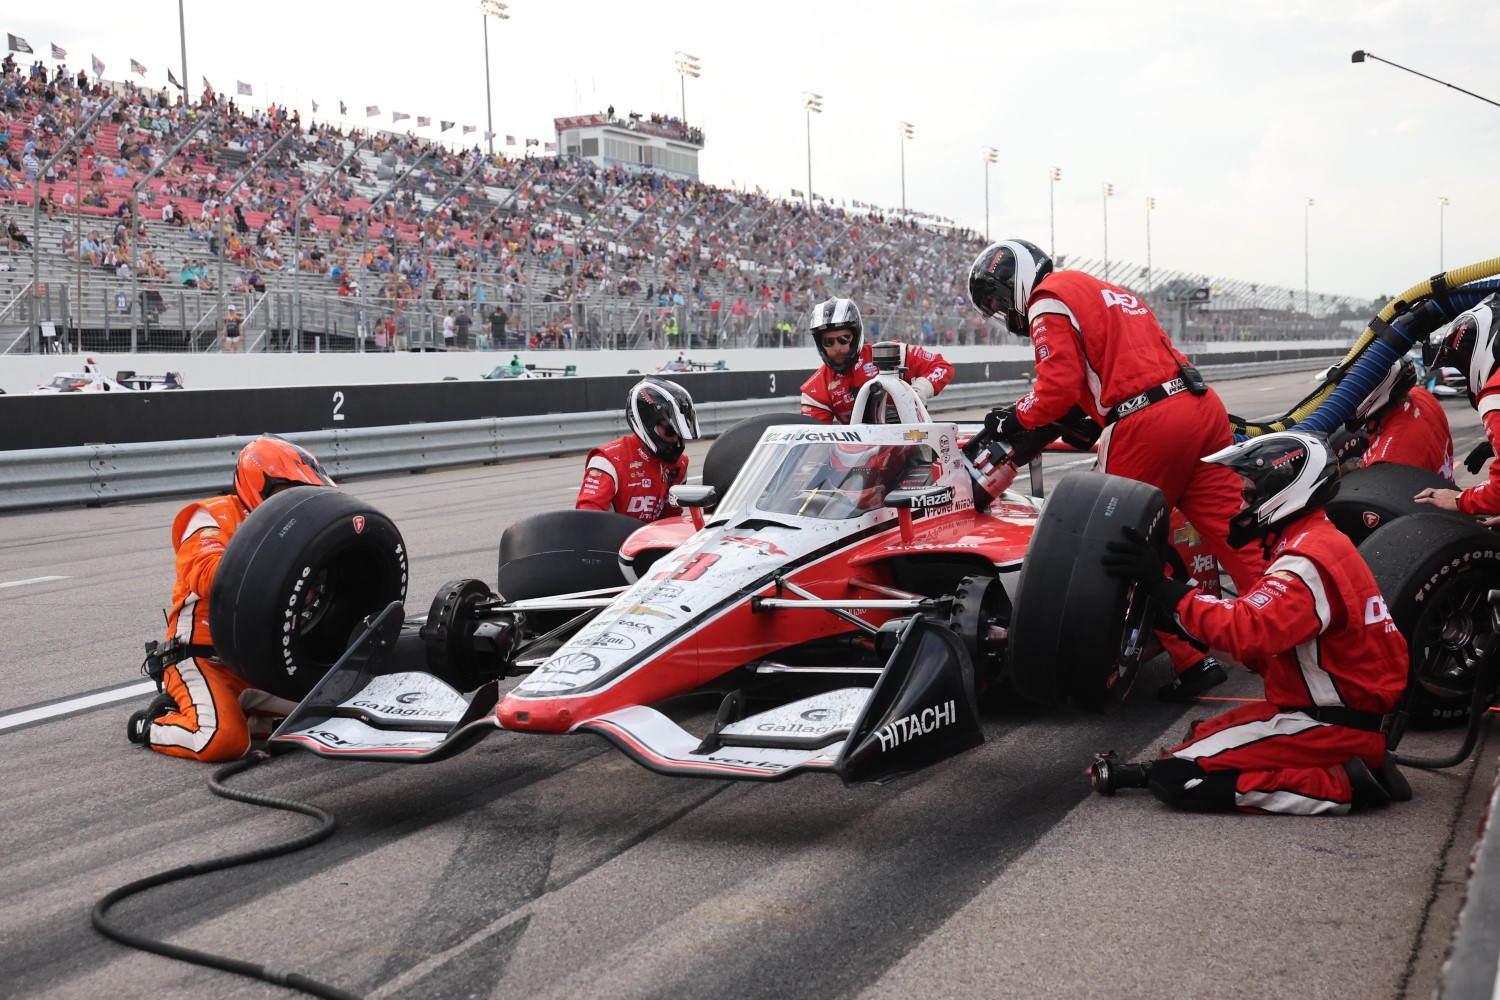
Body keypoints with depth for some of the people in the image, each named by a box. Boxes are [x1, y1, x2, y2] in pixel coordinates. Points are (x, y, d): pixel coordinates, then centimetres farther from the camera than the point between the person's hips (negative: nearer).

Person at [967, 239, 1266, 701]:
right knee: (1236, 535, 6)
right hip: (1200, 403, 8)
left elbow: (1060, 388, -9)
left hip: (1145, 424, -8)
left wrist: (1016, 418, 6)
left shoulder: (1048, 303, 1)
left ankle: (1190, 660, 7)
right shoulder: (1098, 289, 28)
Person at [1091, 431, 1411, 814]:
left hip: (1335, 725, -10)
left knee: (1176, 779, -15)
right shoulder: (1318, 541, 13)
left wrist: (1161, 585, -31)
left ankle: (1340, 784, -13)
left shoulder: (1309, 559, -20)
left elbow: (1247, 631, -33)